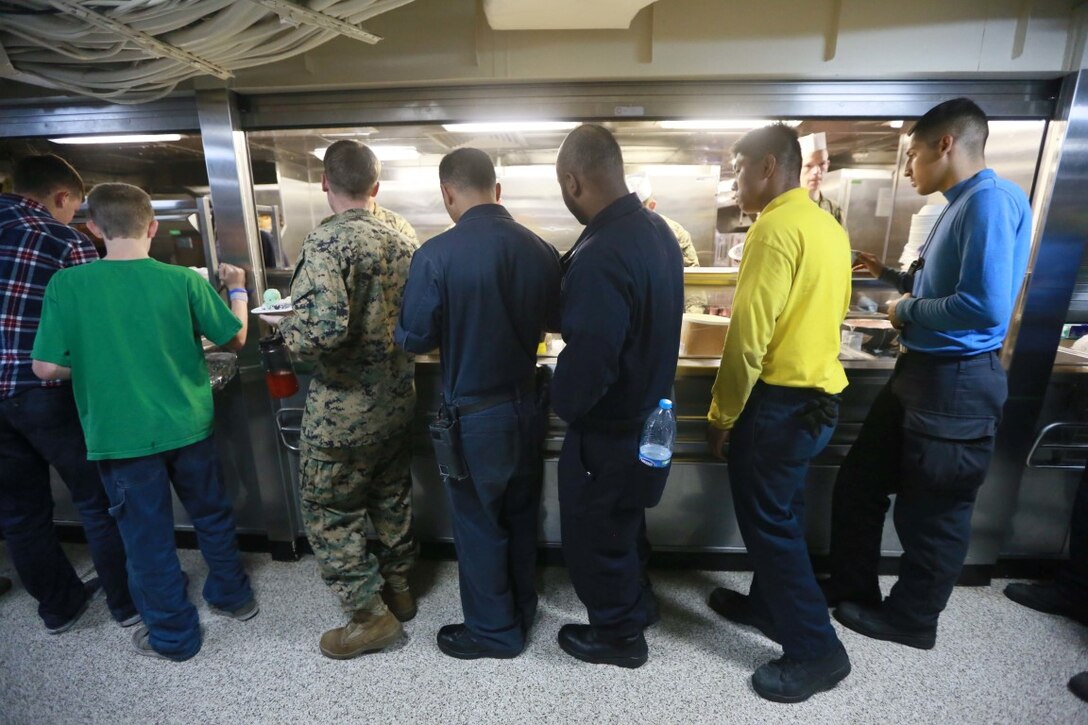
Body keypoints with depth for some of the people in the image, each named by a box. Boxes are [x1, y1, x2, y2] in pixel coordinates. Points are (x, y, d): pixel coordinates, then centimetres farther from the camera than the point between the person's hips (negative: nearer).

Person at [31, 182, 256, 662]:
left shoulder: (66, 285, -10)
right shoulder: (184, 280, -10)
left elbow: (47, 368, -9)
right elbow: (236, 338, -1)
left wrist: (94, 362, 11)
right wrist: (237, 289, 13)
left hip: (122, 437, -1)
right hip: (188, 427, 1)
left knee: (149, 537, 14)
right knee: (212, 515, 21)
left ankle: (174, 634, 30)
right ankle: (232, 596, 40)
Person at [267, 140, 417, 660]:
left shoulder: (326, 242, -18)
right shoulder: (401, 240, 3)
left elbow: (326, 330, -28)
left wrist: (284, 326, -9)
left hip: (344, 409, -7)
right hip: (398, 400, 7)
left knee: (329, 512, 12)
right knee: (392, 498, 21)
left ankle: (372, 616, 22)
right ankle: (398, 588, 39)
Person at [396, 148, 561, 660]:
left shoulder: (437, 255, -19)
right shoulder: (540, 249, -5)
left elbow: (415, 339, -12)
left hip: (474, 415, -5)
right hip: (527, 404, 5)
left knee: (479, 525, 15)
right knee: (521, 515, 23)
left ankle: (494, 630, 35)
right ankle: (521, 607, 44)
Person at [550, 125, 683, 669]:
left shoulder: (600, 256, -30)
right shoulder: (655, 228, 0)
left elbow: (587, 363, -29)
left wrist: (561, 404, -10)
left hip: (608, 428, -9)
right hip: (648, 412, 9)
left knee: (594, 536, 15)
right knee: (624, 521, 28)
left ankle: (618, 634, 39)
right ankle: (638, 602, 52)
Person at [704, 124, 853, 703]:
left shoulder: (775, 227, -18)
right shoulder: (829, 227, 10)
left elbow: (748, 338, -21)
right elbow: (827, 312, 16)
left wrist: (721, 415, -12)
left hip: (780, 400, -9)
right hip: (820, 394, 9)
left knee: (768, 521, 6)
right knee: (780, 512, 21)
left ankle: (816, 650, 20)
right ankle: (769, 605, 40)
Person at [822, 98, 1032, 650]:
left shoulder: (992, 201, -17)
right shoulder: (961, 205, 12)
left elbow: (986, 305, -27)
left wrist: (907, 312, -13)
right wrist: (891, 276, 21)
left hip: (957, 383, -10)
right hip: (921, 372, 10)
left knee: (931, 513, 9)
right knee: (858, 483, 16)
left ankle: (910, 618, 31)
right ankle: (851, 588, 34)